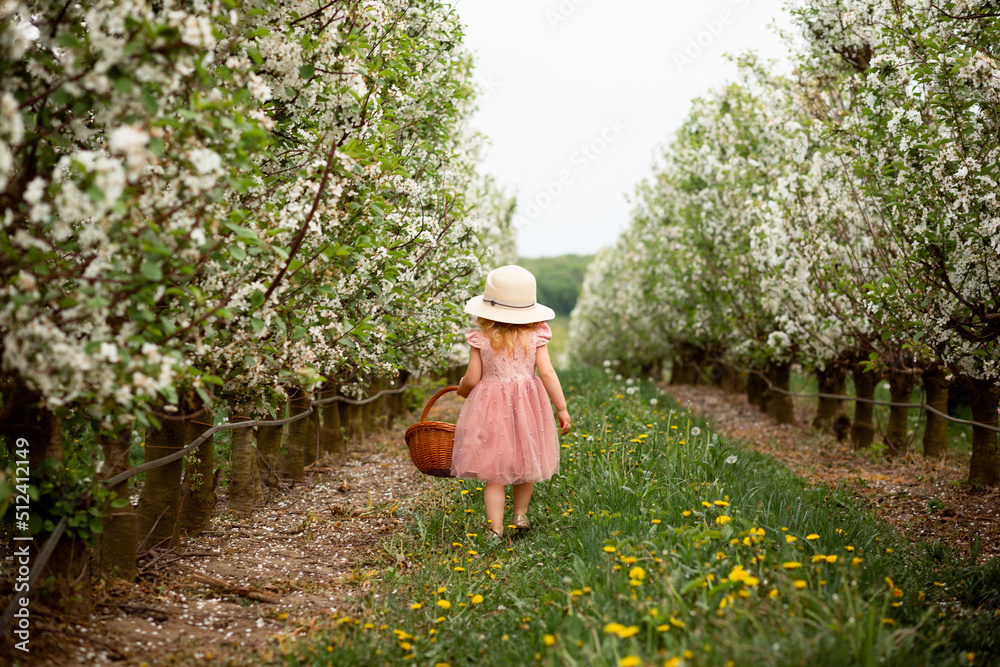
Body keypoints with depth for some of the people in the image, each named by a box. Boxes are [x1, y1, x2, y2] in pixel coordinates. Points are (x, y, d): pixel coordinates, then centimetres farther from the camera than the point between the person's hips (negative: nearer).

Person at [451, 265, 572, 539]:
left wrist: (462, 389, 18)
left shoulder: (481, 339, -7)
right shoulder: (535, 336, -5)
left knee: (493, 471, 4)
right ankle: (520, 514, 31)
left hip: (490, 407, -1)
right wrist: (562, 408, -4)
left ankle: (495, 529, -2)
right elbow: (547, 373, -9)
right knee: (526, 463, 23)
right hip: (527, 405, 1)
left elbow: (472, 379, -5)